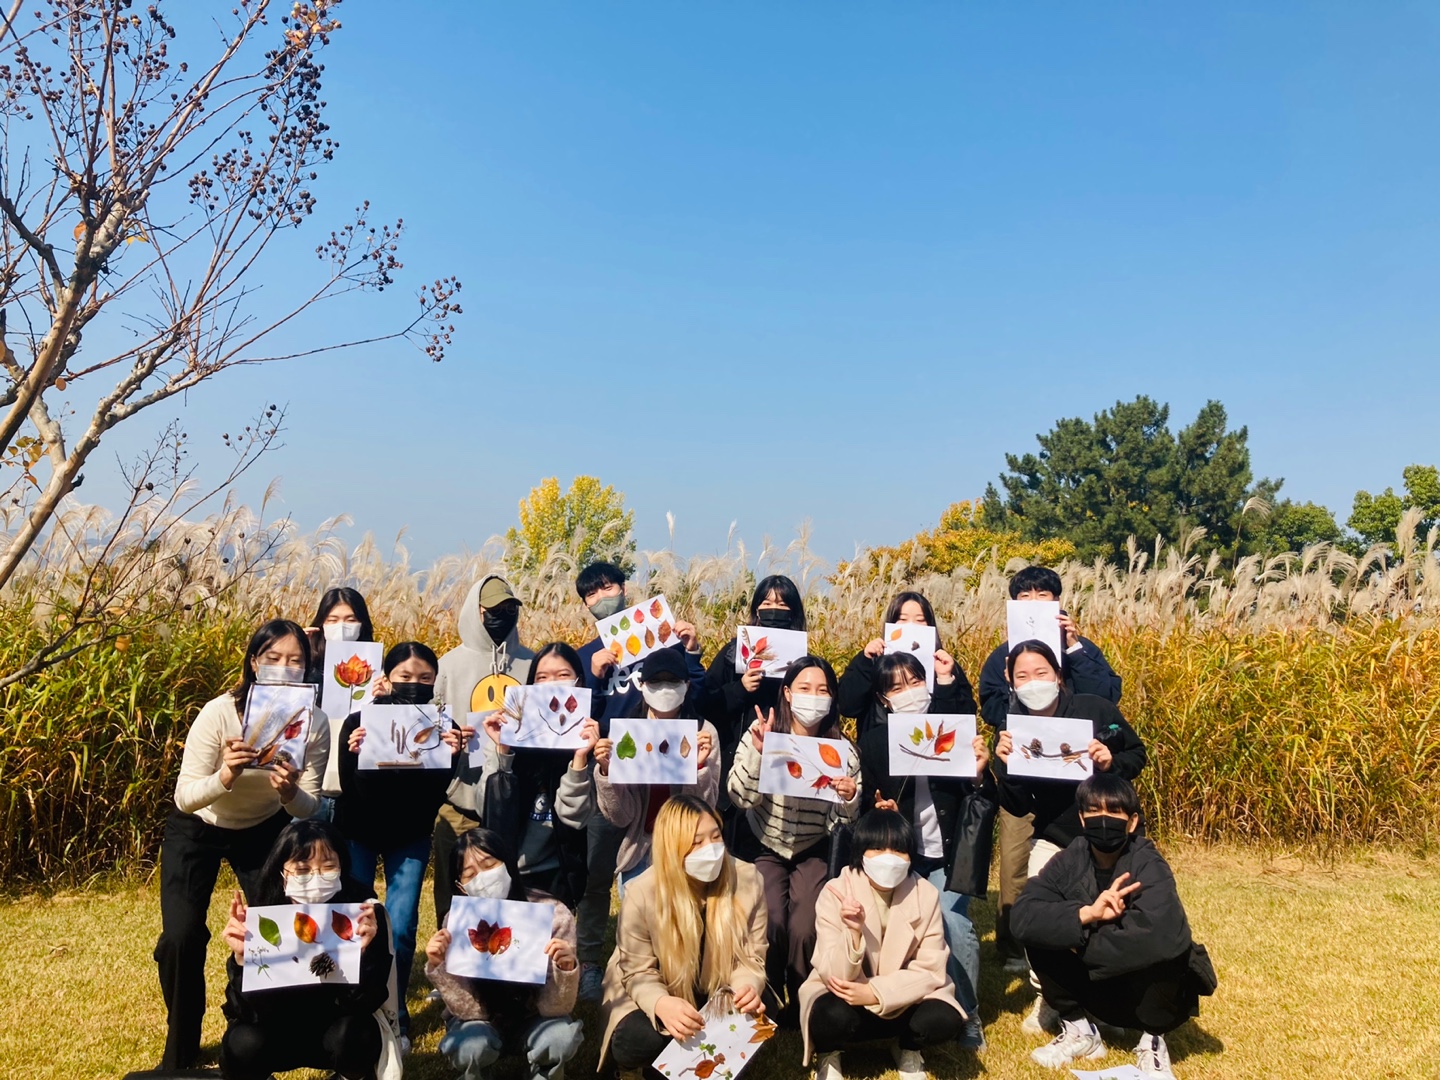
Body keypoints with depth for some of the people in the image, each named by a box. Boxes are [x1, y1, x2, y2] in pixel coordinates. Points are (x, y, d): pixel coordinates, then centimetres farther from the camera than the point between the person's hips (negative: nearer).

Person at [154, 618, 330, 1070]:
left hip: (264, 828, 2)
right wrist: (225, 776, -45)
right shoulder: (219, 713, -30)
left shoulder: (314, 723, -22)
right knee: (182, 936, -14)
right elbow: (184, 798, -26)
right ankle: (180, 1050, 12)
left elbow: (309, 809, -16)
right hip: (197, 830, -2)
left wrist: (290, 793, -38)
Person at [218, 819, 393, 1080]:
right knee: (243, 1044, -28)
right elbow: (249, 1010, -19)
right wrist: (242, 957, -36)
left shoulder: (366, 914, -22)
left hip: (338, 1027, -1)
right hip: (278, 1030, 2)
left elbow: (366, 1004, -24)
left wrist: (361, 952, -41)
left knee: (351, 1034, -32)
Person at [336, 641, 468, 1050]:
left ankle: (394, 1015, 15)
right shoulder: (358, 722, -21)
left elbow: (434, 796, -21)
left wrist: (450, 757, -37)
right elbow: (350, 790, -23)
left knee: (401, 926, -5)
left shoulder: (441, 726, -17)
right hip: (359, 833, 0)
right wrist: (356, 754, -41)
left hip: (409, 836, 0)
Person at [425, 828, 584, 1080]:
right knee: (468, 1046, -31)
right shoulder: (458, 922, -19)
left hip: (534, 1018, 0)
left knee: (559, 1038, -31)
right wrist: (438, 967, -32)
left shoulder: (553, 914, -23)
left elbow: (553, 1009, -21)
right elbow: (470, 1010, -18)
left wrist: (565, 969, -40)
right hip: (484, 1021, 1)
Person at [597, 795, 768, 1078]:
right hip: (652, 996, -2)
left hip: (717, 997, 2)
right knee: (634, 1043, -32)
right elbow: (639, 972, -16)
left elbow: (751, 958, -8)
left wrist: (748, 987, -33)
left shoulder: (747, 880, -17)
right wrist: (662, 1004, -40)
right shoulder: (642, 893, -23)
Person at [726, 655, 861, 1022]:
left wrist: (849, 799, -27)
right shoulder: (761, 733, -13)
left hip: (814, 850, 1)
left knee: (805, 929, -16)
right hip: (764, 845, -1)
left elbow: (845, 821, -4)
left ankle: (803, 1005, 14)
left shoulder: (842, 748, -9)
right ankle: (767, 1002, 12)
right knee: (770, 923, -19)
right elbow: (741, 798, -20)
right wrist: (757, 752, -34)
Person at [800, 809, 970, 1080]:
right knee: (835, 1017, -34)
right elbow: (833, 977, -22)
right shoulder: (835, 893, -18)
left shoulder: (926, 895, -13)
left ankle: (908, 1049, 9)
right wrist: (853, 933, -42)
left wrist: (876, 993, -27)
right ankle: (829, 1053, 4)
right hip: (846, 995, -2)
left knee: (945, 1020, -26)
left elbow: (931, 971, -13)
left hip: (903, 996, 2)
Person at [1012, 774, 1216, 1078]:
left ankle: (1152, 1041, -5)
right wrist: (1086, 914, -37)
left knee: (1157, 949, -33)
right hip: (1095, 983, 3)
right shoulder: (1070, 860, -11)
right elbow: (1021, 917, -24)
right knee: (1038, 933, -19)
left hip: (1146, 989, -3)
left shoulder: (1148, 866, -22)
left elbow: (1158, 934, -42)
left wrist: (1080, 943, -28)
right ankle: (1079, 1030, 4)